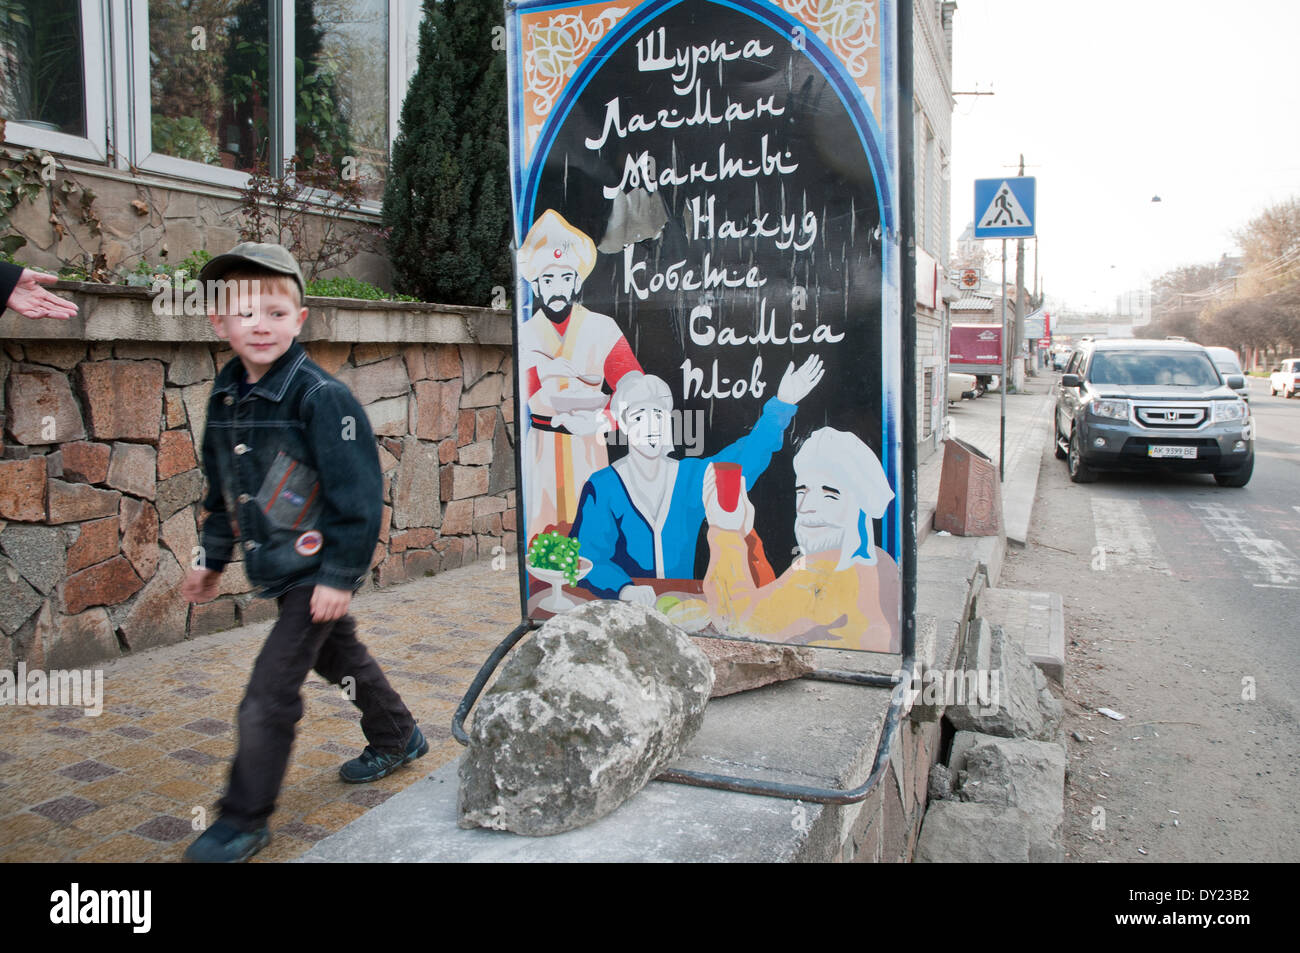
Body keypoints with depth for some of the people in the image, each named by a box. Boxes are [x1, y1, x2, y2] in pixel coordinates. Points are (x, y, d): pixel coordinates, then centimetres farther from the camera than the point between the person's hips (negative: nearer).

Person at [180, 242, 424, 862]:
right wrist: (212, 560, 20)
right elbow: (222, 492, 16)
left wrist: (340, 574, -20)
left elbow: (358, 494, -20)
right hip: (277, 568, 8)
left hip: (317, 570, -8)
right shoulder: (224, 398, 4)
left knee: (269, 692, -5)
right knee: (339, 657, 23)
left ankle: (245, 821, 12)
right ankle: (397, 739, 45)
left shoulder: (322, 398, -20)